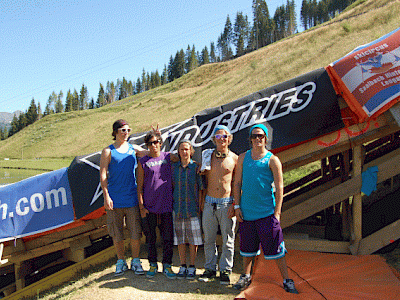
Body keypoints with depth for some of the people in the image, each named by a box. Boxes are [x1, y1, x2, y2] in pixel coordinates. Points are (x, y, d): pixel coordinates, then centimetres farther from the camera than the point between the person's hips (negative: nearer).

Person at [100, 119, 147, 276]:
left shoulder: (133, 149, 9)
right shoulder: (108, 151, 1)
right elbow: (103, 176, -4)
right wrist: (106, 197, -11)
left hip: (132, 198, 2)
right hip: (114, 199, -2)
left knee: (136, 232, 2)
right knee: (116, 234, 7)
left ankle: (135, 262, 18)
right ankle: (121, 262, 24)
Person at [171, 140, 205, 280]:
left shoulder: (196, 167, 0)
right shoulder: (173, 167, 6)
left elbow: (200, 188, 0)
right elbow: (171, 187, 13)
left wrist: (200, 206, -3)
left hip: (192, 208, -2)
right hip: (177, 208, 2)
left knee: (193, 239, 3)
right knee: (180, 239, 8)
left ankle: (192, 267, 16)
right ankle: (183, 266, 20)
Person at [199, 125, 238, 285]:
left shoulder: (234, 159, 1)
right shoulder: (207, 156, 7)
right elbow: (203, 179, 14)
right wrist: (201, 201, 8)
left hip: (227, 203, -2)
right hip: (209, 203, 2)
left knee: (228, 240, 4)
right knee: (209, 239, 9)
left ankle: (225, 270, 18)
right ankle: (210, 269, 23)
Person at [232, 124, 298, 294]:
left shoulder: (272, 160, -1)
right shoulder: (243, 158, 9)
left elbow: (279, 187, -2)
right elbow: (237, 183, 10)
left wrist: (277, 211, -8)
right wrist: (237, 206, 3)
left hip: (267, 212, -3)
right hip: (246, 211, 3)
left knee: (275, 247, 0)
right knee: (247, 246, 14)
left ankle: (286, 280, 13)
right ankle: (246, 276, 31)